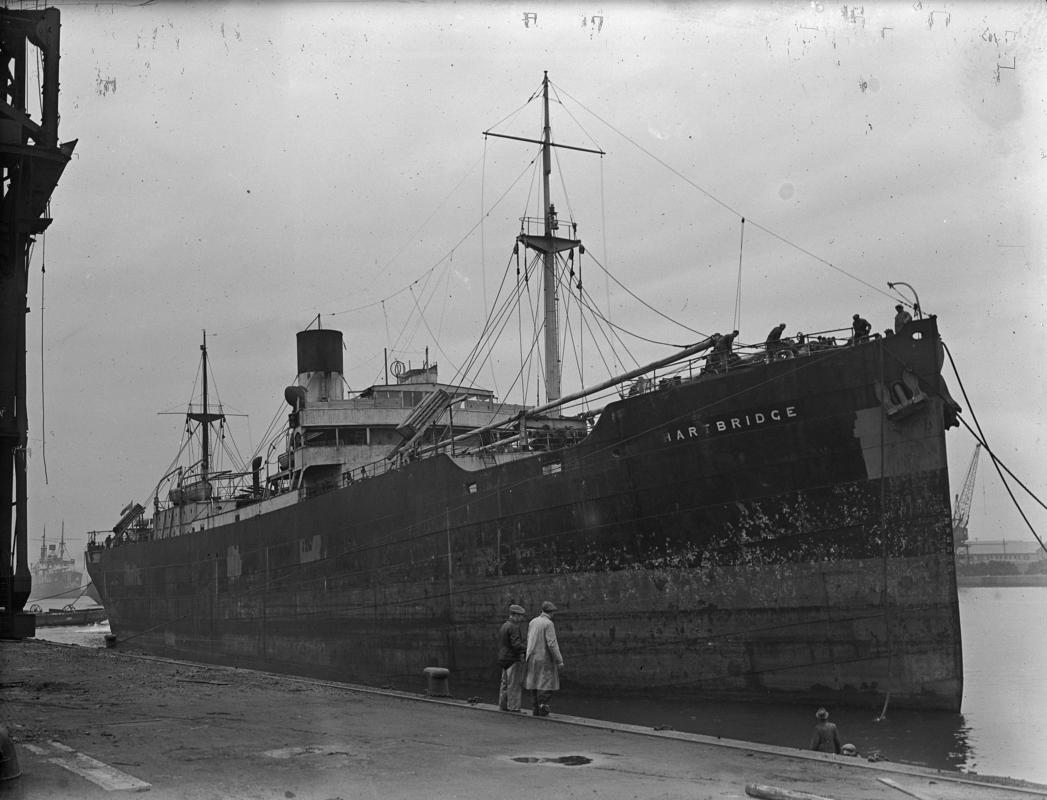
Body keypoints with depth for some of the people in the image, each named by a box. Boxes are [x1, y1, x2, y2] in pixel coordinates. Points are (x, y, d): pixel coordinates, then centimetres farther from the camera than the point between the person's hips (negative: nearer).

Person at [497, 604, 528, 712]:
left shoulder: (503, 626, 16)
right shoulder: (513, 627, -14)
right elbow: (517, 645, -22)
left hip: (503, 660, 9)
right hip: (513, 660, -9)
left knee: (505, 685, 12)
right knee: (514, 686, -6)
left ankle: (503, 707, 16)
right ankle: (513, 709, -6)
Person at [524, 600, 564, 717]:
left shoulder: (532, 622, 10)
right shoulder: (548, 624, -14)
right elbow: (552, 644, -20)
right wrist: (560, 661, -17)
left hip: (533, 659, 8)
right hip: (545, 659, -8)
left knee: (537, 684, 12)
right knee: (546, 686, -7)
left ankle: (537, 709, 13)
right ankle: (543, 711, -12)